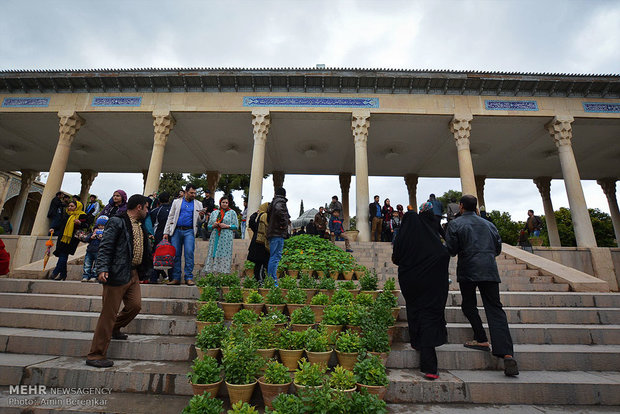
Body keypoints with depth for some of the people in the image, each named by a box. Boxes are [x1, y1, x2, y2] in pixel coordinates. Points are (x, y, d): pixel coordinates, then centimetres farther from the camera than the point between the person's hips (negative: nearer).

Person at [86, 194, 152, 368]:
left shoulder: (140, 226, 17)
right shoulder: (117, 222, -8)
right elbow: (105, 247, -13)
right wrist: (102, 269, -23)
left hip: (133, 274, 8)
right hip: (118, 273, -8)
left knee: (135, 305, 3)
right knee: (109, 313, -2)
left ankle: (114, 329, 32)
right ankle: (96, 355, 9)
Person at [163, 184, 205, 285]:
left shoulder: (198, 204, 14)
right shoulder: (176, 202, 14)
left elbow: (199, 221, 15)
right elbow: (170, 218, 13)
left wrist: (202, 217, -9)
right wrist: (166, 232, 5)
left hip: (189, 231, -1)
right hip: (176, 231, 1)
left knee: (189, 253, -11)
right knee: (175, 254, 0)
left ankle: (189, 278, -7)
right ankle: (176, 278, 7)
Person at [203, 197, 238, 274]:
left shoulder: (232, 212, 9)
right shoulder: (214, 213, 18)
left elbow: (236, 226, 3)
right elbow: (209, 226, 19)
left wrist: (227, 226, -10)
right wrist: (213, 225, -2)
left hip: (226, 238, -3)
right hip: (215, 238, 3)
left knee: (224, 256, -8)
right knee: (213, 255, -3)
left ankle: (223, 272, -5)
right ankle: (212, 271, 1)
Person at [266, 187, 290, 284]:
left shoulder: (273, 202, 21)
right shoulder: (280, 201, -6)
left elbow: (268, 217, 24)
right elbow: (278, 210, -29)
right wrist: (283, 223, -18)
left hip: (272, 233, 9)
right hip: (278, 233, -9)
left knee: (273, 256, 12)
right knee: (276, 257, -9)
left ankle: (270, 279, 15)